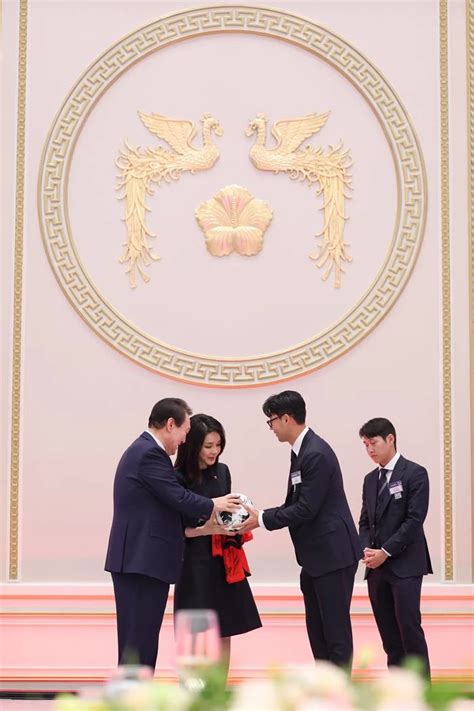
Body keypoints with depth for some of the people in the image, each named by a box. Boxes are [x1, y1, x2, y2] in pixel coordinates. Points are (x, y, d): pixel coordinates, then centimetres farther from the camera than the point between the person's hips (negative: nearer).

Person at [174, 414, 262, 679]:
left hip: (224, 560, 6)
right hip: (196, 562, -6)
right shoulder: (180, 479, -11)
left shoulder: (222, 471, 7)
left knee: (225, 632, 7)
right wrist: (212, 528, -19)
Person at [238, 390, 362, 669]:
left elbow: (306, 509, -21)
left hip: (333, 554, -10)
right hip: (316, 556, 10)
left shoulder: (316, 454, -19)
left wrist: (262, 519, -13)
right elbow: (295, 504, 15)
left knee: (335, 628, -5)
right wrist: (259, 515, 3)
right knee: (317, 628, 13)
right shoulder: (302, 451, 12)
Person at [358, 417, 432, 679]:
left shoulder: (414, 474, -5)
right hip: (376, 567, 6)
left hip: (404, 564, -6)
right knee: (387, 631, 6)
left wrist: (385, 552, -15)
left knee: (409, 627, -11)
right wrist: (366, 549, -3)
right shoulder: (371, 479, 16)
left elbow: (415, 519, -12)